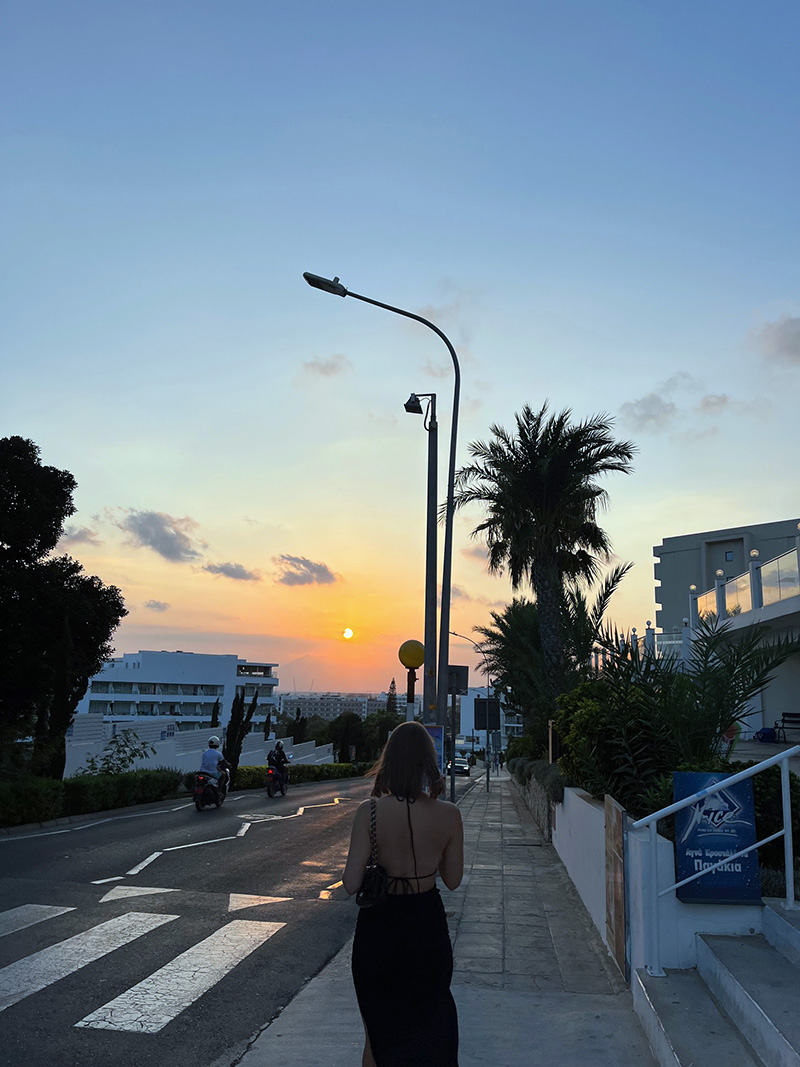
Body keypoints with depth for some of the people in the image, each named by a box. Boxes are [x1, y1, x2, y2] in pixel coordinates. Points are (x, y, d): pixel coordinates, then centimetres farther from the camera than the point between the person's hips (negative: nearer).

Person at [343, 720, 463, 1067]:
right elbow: (453, 879, -2)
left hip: (379, 928, -1)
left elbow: (351, 884, -17)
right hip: (427, 926, 1)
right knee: (429, 1027, 25)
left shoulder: (370, 811, -19)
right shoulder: (449, 815, -13)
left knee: (378, 1031, 21)